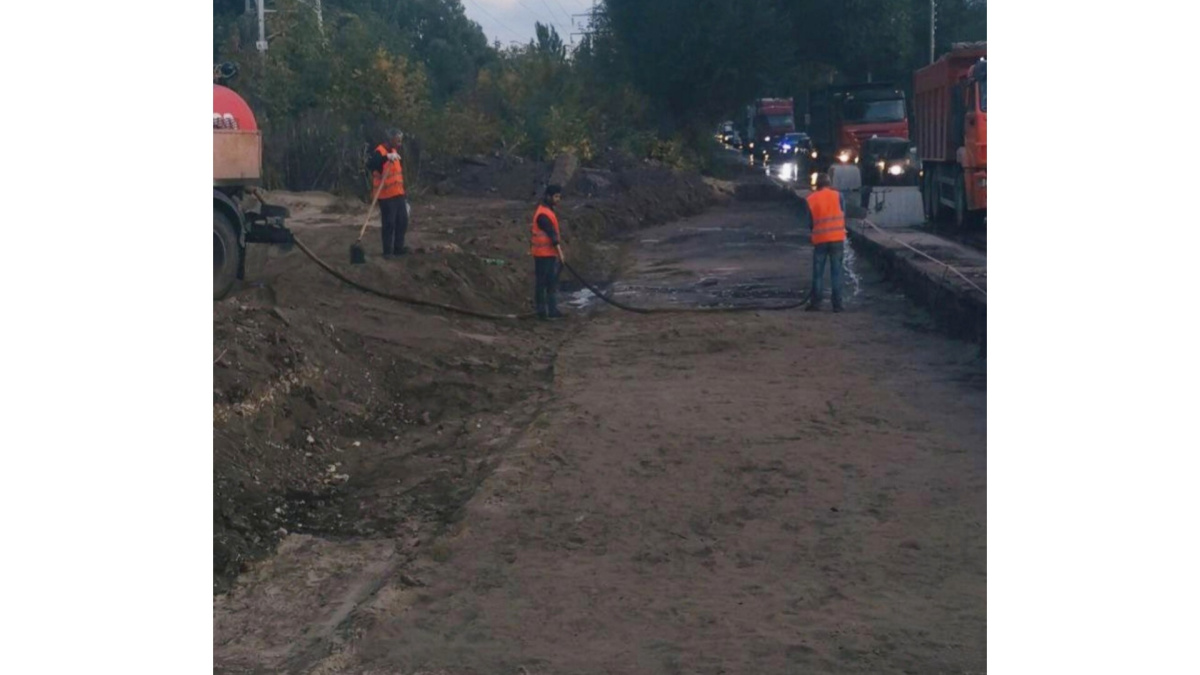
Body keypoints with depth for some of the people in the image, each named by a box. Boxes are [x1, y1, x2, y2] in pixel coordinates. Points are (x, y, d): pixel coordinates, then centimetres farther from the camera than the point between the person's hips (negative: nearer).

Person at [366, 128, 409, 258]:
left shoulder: (395, 151, 14)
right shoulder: (380, 152, -14)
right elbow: (370, 164, -34)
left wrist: (403, 191, 22)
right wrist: (387, 157, -47)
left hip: (398, 194, 8)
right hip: (386, 195, -8)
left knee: (402, 221, 12)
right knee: (389, 224, -6)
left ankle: (398, 247, 22)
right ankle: (388, 252, 1)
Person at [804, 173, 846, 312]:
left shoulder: (810, 199, 1)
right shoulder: (838, 196, 0)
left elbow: (810, 220, 6)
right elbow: (843, 216, 4)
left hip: (819, 239, 0)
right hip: (837, 238, 0)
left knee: (818, 273, 8)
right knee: (836, 272, 4)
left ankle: (815, 303, 6)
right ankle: (837, 304, 1)